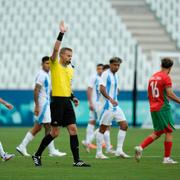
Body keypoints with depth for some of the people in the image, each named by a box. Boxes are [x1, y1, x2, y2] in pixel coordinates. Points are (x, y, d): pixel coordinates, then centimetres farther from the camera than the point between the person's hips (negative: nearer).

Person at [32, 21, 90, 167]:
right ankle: (37, 155, 11)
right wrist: (61, 34, -26)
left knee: (73, 130, -1)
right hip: (57, 101, -6)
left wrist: (73, 97, 11)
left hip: (67, 102, 6)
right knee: (55, 132, -4)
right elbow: (56, 49, -20)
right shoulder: (55, 65, -3)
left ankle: (77, 160, 0)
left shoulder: (71, 69, 16)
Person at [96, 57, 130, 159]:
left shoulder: (115, 75, 16)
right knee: (103, 128, -3)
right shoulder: (106, 74, -10)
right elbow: (102, 89, -21)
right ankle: (99, 153, 4)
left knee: (124, 125, -1)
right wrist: (111, 99, -29)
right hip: (107, 106, -8)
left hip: (115, 106, 8)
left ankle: (119, 150, 2)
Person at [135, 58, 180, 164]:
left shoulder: (153, 77, 13)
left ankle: (140, 147, -1)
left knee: (158, 132, 15)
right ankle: (167, 158, 0)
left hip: (153, 108, 8)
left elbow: (149, 95, 19)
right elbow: (170, 94, -19)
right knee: (169, 131, 1)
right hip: (163, 108, -8)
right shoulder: (166, 77, -10)